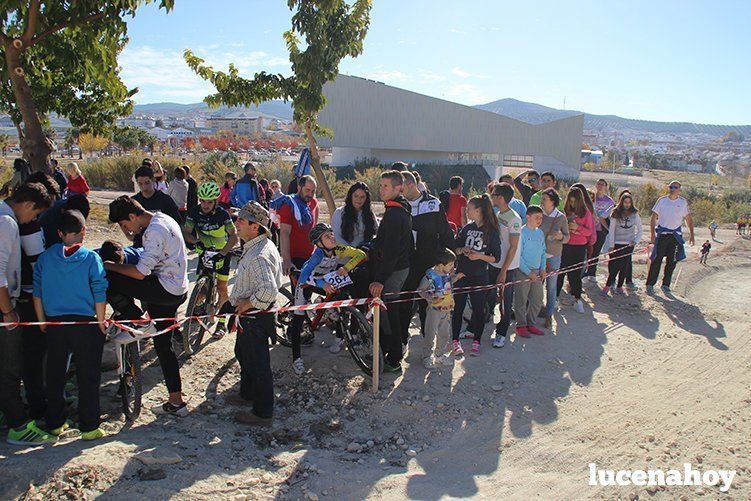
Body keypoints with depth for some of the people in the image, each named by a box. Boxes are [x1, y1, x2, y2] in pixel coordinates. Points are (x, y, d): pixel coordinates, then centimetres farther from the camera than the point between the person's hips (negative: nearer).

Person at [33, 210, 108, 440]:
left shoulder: (46, 257, 0)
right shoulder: (91, 258, -11)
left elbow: (37, 293, 3)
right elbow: (99, 296, -11)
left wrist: (42, 320, 13)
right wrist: (101, 322, -1)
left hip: (54, 323, 3)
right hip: (85, 324, -3)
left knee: (54, 375, 17)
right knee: (88, 376, 7)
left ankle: (54, 423, 28)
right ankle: (89, 427, 12)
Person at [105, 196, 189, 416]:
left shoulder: (156, 231, -19)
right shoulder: (162, 219, 12)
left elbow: (140, 273, -22)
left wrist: (110, 266, -9)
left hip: (166, 290, -10)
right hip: (177, 291, 10)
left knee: (105, 280, -13)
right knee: (163, 344, 16)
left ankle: (134, 321, 5)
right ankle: (176, 402, 22)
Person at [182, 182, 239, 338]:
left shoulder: (222, 214, -22)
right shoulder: (194, 212, -13)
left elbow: (234, 235, -25)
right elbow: (186, 232, -16)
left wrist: (223, 252, -37)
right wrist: (196, 241, -36)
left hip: (222, 252, -3)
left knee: (221, 287, -5)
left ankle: (222, 323, 4)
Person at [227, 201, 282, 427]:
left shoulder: (259, 255, -29)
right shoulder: (259, 246, 6)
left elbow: (269, 289, -41)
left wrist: (248, 303, -24)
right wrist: (240, 301, 15)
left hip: (256, 318, -11)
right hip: (250, 316, 11)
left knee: (258, 363, 3)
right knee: (243, 353, 27)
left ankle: (263, 413, 18)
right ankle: (248, 394, 48)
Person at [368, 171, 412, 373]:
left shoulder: (393, 214, -21)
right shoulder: (403, 210, 12)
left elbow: (390, 250, -28)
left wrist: (380, 279, -30)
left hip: (392, 271, -10)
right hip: (401, 267, 10)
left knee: (386, 313, -2)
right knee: (389, 311, 18)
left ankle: (393, 361, 6)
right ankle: (387, 352, 30)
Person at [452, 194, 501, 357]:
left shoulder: (492, 232, -6)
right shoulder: (467, 228, 6)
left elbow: (496, 258, -5)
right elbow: (455, 248, 13)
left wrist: (480, 256, -19)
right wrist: (462, 250, -8)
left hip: (480, 277, -3)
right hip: (462, 274, 3)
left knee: (479, 309, 3)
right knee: (458, 308, 3)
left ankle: (476, 342, 18)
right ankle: (455, 341, 14)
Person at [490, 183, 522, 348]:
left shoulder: (514, 219, -16)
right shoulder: (496, 215, 7)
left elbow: (513, 248, -17)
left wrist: (503, 271, -17)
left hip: (507, 267, -7)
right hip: (493, 263, 7)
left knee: (505, 300, 6)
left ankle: (502, 333, 18)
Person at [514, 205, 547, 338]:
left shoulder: (540, 233, 9)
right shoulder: (521, 232, -12)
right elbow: (517, 255, -15)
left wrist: (543, 269, 6)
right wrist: (529, 272, -15)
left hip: (537, 272, 7)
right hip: (522, 272, -7)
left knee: (537, 300, 12)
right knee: (521, 300, 3)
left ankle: (530, 324, 26)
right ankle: (521, 325, 15)